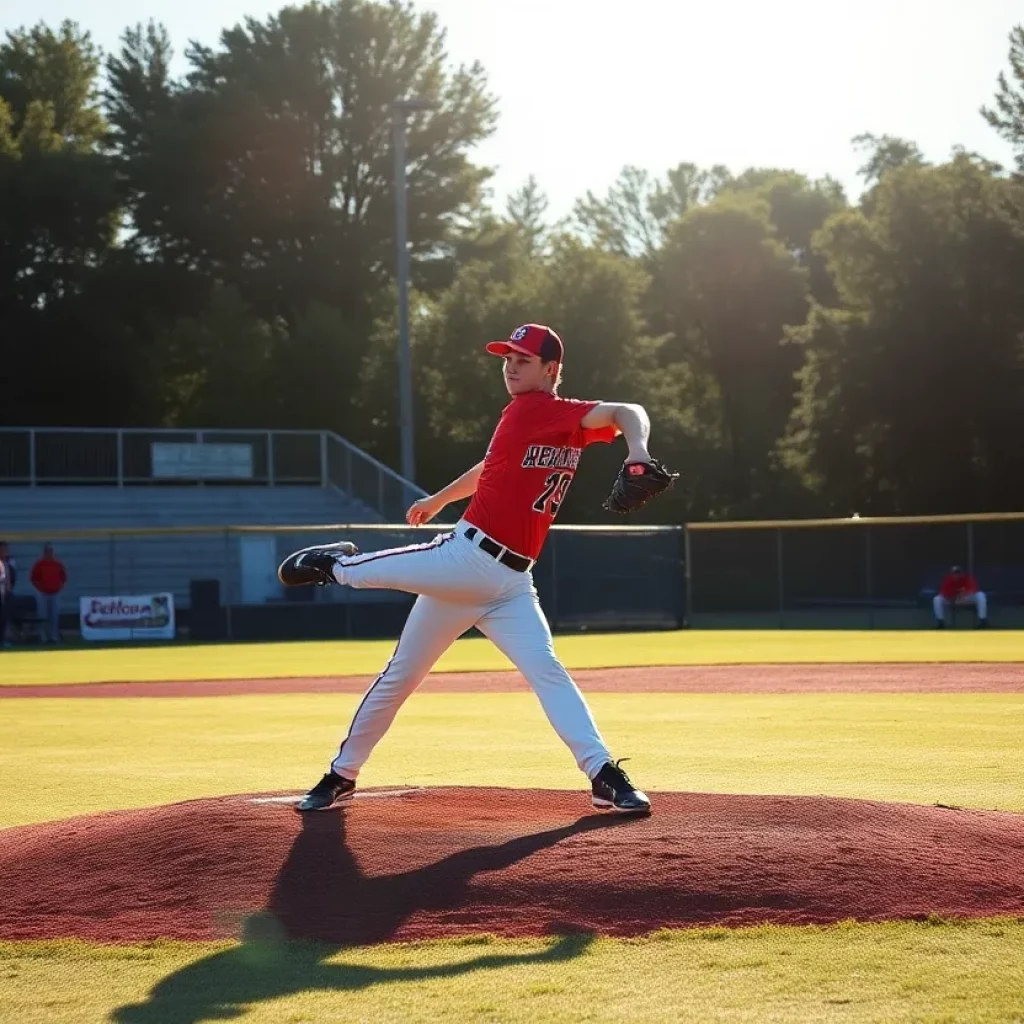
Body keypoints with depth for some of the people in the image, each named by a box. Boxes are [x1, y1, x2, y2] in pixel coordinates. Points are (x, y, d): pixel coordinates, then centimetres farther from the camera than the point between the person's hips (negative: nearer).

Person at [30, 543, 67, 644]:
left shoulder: (58, 564, 5)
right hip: (44, 594, -1)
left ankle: (54, 636, 0)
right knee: (44, 616, -3)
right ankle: (45, 637, 0)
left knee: (55, 616, -2)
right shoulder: (39, 564, -1)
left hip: (55, 593, 1)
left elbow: (64, 577, 14)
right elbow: (33, 578, 3)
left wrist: (60, 587, 2)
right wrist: (40, 587, -4)